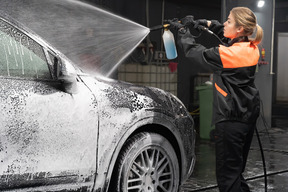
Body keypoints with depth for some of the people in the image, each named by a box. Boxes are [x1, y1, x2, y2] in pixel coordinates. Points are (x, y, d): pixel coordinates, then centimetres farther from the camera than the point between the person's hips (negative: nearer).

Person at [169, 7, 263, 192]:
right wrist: (208, 24, 14)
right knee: (237, 168, 21)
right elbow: (226, 34, 24)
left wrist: (183, 31, 6)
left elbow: (194, 52, -9)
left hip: (231, 119, -9)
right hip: (249, 114, 9)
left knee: (227, 172, -1)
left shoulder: (228, 54, -22)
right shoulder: (251, 48, 2)